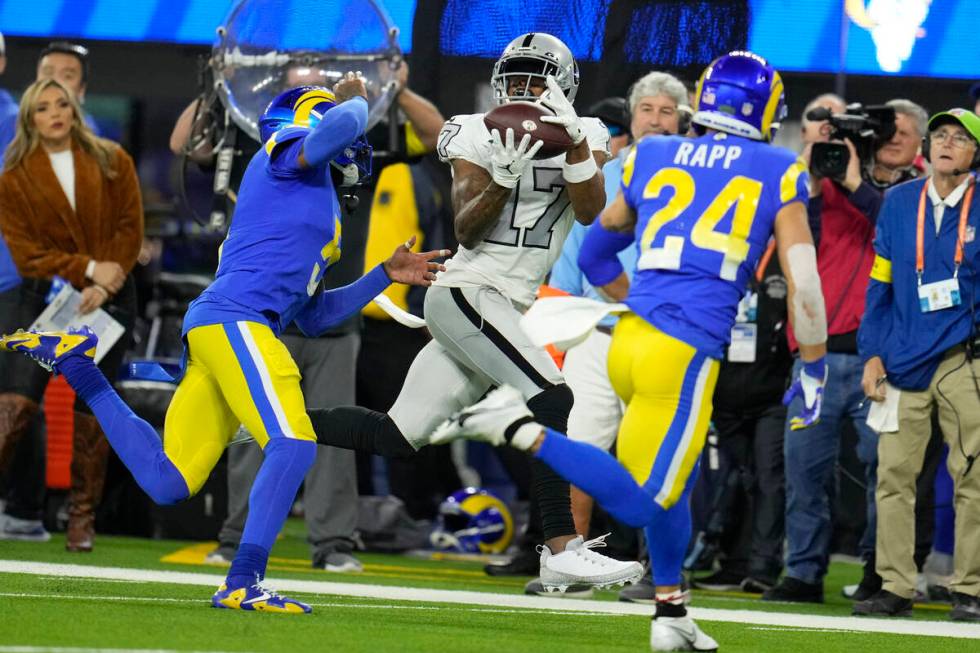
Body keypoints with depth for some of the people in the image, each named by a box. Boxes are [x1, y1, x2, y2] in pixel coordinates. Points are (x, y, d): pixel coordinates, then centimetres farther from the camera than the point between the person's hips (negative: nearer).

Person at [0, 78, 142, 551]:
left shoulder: (111, 162, 5)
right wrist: (87, 268, -16)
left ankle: (82, 519, 12)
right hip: (43, 298, -1)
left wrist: (104, 285, -14)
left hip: (107, 300, 1)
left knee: (90, 411, 4)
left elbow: (130, 228, 0)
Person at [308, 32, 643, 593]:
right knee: (552, 401, -23)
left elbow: (590, 211, -8)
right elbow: (465, 230, -8)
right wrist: (502, 177, -23)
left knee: (395, 438, 7)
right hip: (468, 292, -6)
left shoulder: (581, 139, 9)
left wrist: (574, 142, -21)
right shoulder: (478, 137, -1)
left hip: (504, 310, 6)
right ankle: (563, 550, -24)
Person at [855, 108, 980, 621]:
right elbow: (880, 285, 12)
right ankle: (895, 587, 5)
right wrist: (872, 354, 6)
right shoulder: (898, 203, 10)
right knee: (894, 474, 0)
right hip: (902, 362, 2)